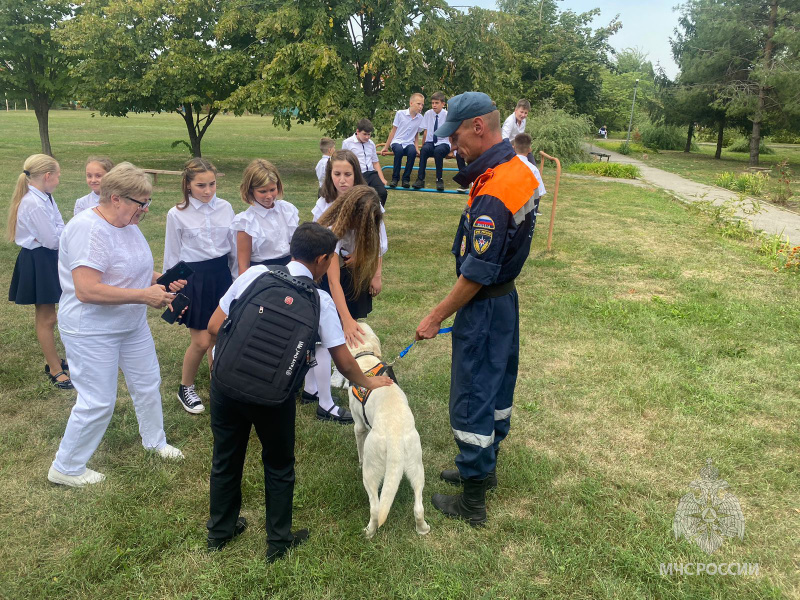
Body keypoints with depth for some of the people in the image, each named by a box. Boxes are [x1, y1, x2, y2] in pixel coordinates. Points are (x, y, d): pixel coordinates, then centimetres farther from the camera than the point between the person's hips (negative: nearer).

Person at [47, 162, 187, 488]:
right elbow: (86, 290, -32)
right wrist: (144, 296, -30)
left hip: (132, 324, 9)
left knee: (147, 384, 20)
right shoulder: (88, 229, -26)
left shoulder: (127, 224, 3)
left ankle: (155, 440, 43)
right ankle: (65, 468, 20)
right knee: (97, 402, -1)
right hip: (91, 330, -9)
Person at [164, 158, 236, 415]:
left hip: (221, 275, 3)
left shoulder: (225, 208, 0)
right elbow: (172, 257, -1)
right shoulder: (177, 215, -7)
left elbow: (234, 248, 7)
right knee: (201, 341, 0)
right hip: (193, 278, -3)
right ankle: (185, 388, 24)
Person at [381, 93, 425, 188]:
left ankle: (406, 179, -20)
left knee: (412, 152, -35)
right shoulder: (400, 114, -2)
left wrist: (416, 147, 0)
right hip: (397, 142, -2)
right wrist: (386, 147, 7)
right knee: (399, 150, -38)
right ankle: (395, 178, -23)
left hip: (409, 143, 2)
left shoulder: (420, 118, 5)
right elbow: (393, 131, 6)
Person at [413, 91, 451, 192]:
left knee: (438, 151, -37)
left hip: (443, 143, -2)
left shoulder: (447, 115, -4)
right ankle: (420, 179, -32)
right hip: (430, 142, 2)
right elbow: (425, 132, 6)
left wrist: (451, 150, 0)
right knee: (424, 149, -33)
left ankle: (439, 180, -26)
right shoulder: (428, 114, 2)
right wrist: (422, 146, 2)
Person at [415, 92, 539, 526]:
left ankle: (472, 502, 17)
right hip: (507, 297, 10)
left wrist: (435, 318, -16)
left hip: (484, 308, -10)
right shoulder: (520, 168, 2)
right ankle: (485, 466, 41)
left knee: (471, 399, 2)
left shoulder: (492, 195, -28)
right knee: (498, 386, 21)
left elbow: (476, 276, -25)